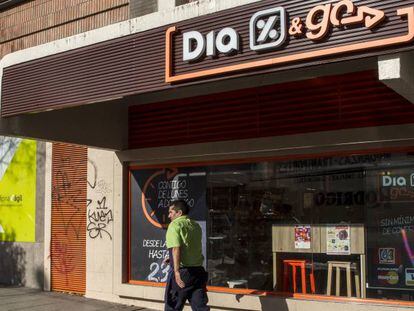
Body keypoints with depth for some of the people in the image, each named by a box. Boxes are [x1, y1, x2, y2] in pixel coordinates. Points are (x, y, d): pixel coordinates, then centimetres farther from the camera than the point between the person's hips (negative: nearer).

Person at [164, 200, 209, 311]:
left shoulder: (175, 225, -8)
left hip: (182, 272, -6)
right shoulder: (196, 226, 13)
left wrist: (177, 271, -32)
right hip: (198, 271, 6)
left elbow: (176, 248, -23)